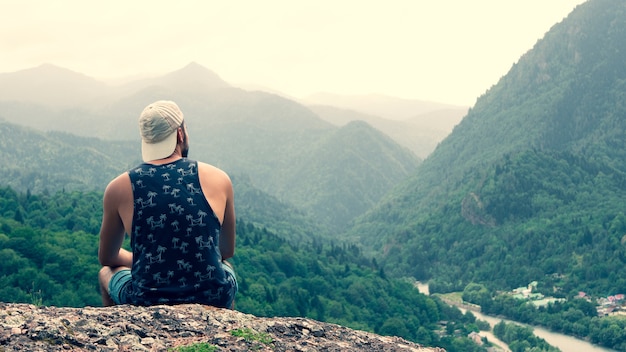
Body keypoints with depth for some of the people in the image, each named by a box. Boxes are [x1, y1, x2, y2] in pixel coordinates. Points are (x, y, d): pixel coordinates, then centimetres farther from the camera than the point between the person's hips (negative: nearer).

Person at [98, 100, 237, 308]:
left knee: (107, 272, 32)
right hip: (214, 299, 1)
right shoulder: (218, 179, -2)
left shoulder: (118, 189, -3)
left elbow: (107, 258, 13)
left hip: (147, 305, -1)